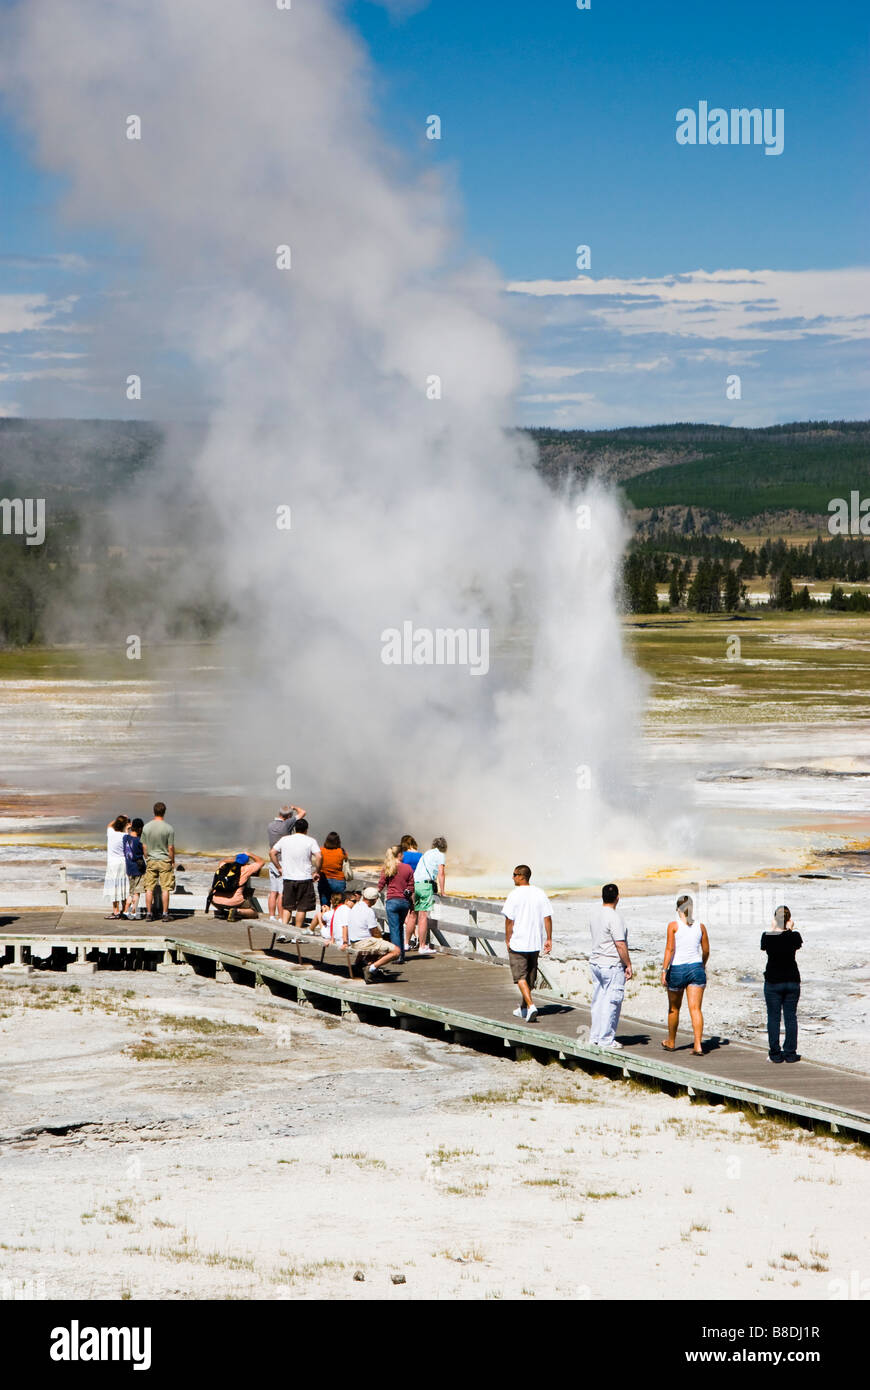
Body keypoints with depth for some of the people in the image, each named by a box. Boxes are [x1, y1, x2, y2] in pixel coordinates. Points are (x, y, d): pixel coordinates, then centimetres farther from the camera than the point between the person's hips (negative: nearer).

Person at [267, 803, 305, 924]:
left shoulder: (270, 826, 5)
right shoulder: (285, 825, -15)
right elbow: (302, 812, -11)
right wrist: (294, 807, 11)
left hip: (273, 863, 7)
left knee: (273, 892, 9)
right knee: (282, 893, -5)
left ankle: (272, 917, 12)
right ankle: (281, 919, -4)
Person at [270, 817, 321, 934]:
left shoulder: (285, 839, 6)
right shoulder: (310, 841, -3)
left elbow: (272, 853, 6)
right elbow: (318, 856, -15)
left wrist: (279, 868, 12)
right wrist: (316, 872, -4)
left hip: (288, 878, 3)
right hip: (305, 878, -3)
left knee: (287, 907, 11)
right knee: (302, 908, 6)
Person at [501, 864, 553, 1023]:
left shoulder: (514, 895, -12)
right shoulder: (540, 894, 3)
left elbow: (509, 920, -12)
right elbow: (547, 918, 2)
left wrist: (508, 939, -1)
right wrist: (549, 939, 6)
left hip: (518, 942, -5)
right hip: (535, 942, 5)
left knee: (520, 977, -2)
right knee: (530, 977, 15)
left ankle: (531, 1006, -19)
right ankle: (523, 1009, 26)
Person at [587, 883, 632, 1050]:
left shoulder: (595, 914, 8)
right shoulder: (614, 918, -18)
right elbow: (620, 945, -19)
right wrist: (628, 965, -10)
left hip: (595, 962, 8)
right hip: (612, 966, -8)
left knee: (598, 1000, 14)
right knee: (611, 1002, -1)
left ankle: (595, 1036, 18)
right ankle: (606, 1039, 1)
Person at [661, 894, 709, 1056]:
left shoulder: (673, 926, -6)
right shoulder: (700, 926, 4)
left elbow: (670, 949, -13)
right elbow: (706, 950, 12)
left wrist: (664, 970, -12)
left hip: (677, 969, -2)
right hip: (696, 968, 2)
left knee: (674, 1008, 16)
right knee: (695, 1008, -3)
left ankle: (671, 1042, 32)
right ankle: (698, 1045, -16)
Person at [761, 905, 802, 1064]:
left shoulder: (767, 937, -9)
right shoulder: (794, 936, -8)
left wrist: (773, 929, 14)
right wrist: (790, 929, 14)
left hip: (773, 981, -1)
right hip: (792, 980, 1)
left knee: (773, 1017, 5)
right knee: (790, 1017, 7)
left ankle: (775, 1053, 4)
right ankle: (790, 1053, 7)